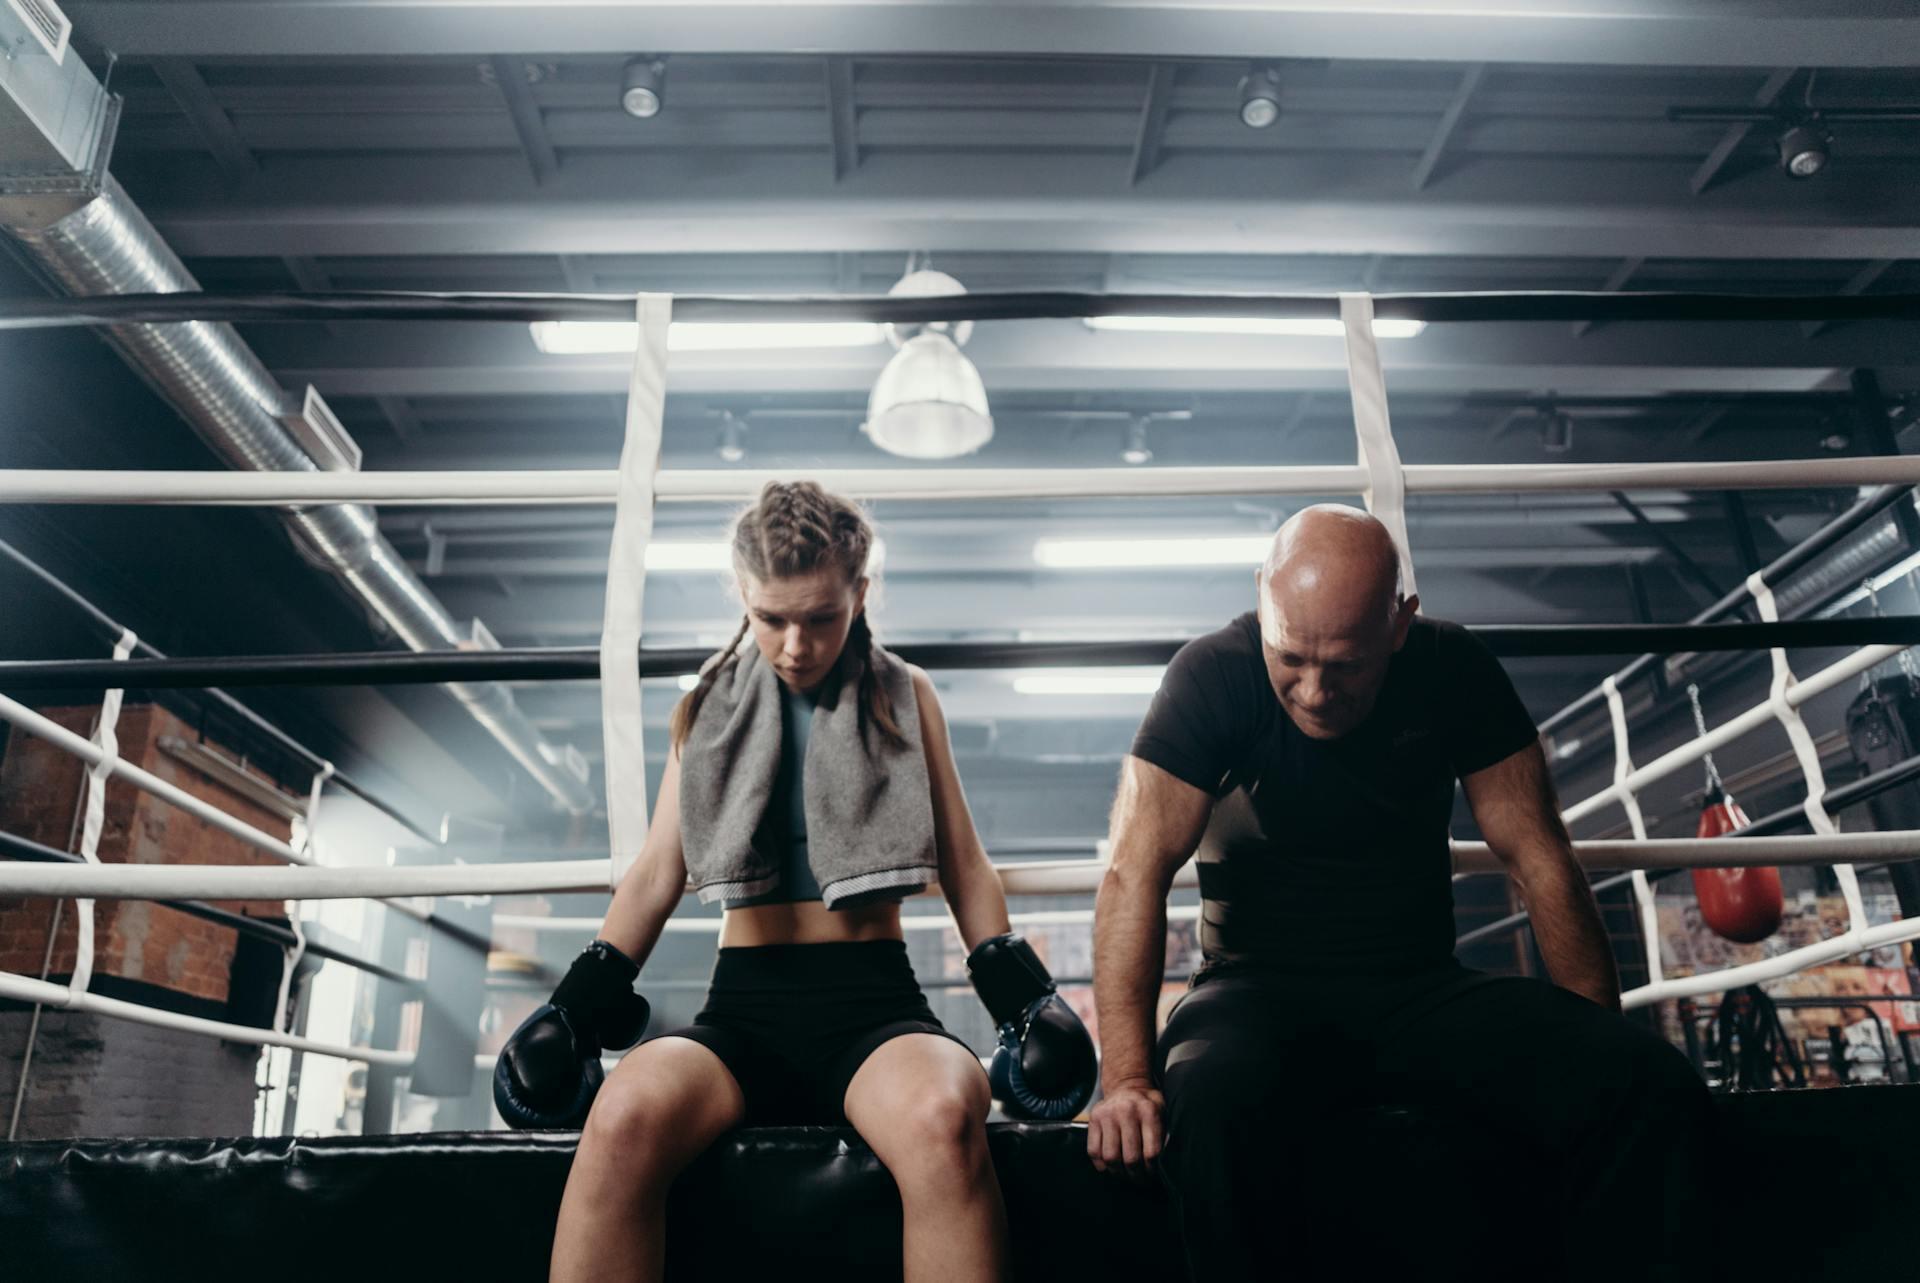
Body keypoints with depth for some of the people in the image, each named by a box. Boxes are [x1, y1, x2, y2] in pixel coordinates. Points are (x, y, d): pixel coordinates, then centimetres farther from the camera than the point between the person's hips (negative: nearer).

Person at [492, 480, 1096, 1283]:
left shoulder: (905, 696, 12)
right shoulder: (709, 706, 15)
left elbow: (963, 867, 12)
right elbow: (657, 873, 13)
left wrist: (1021, 998, -1)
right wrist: (580, 1005, 0)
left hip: (874, 998, -1)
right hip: (745, 1002, 1)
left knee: (943, 1118, -38)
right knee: (624, 1116, -35)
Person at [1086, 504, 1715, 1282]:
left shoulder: (1452, 671, -3)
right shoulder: (1215, 675, -12)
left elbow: (1538, 863, 0)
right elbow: (1136, 873, -20)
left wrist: (1604, 1053, -3)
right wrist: (1128, 1078, -29)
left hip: (1424, 989, 3)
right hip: (1264, 987, -3)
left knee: (1659, 1093, -20)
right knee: (1210, 1101, -37)